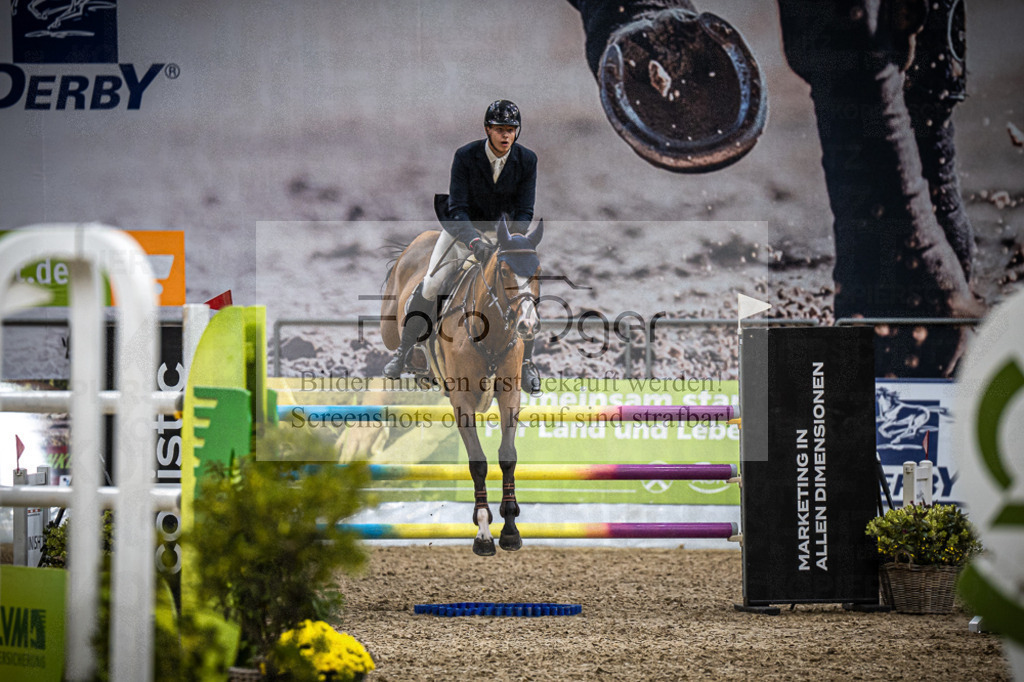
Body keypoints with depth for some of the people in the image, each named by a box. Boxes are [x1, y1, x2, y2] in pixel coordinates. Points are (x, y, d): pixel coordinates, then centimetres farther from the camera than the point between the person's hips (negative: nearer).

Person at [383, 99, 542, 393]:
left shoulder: (527, 160, -18)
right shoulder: (465, 156, -24)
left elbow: (524, 212, -16)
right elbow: (457, 209, -26)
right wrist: (475, 243, -43)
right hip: (464, 225, -1)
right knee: (430, 285, -12)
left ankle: (526, 363, 0)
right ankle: (404, 351, 3)